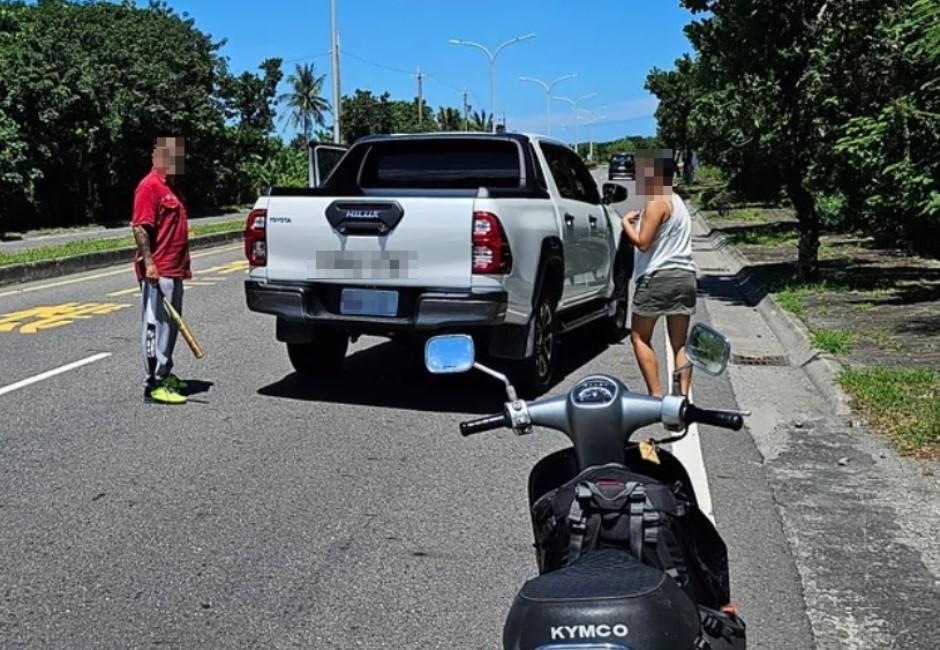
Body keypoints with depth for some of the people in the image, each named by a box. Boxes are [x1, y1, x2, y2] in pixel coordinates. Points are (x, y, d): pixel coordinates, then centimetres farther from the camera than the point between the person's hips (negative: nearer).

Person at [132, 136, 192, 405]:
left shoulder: (172, 187, 18)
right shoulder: (150, 186, -12)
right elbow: (140, 228, -19)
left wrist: (184, 264, 24)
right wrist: (148, 264, -25)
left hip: (173, 271, 10)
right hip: (157, 272, -10)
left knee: (170, 324, 17)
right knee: (156, 326, -6)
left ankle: (165, 374, 28)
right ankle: (153, 385, -2)